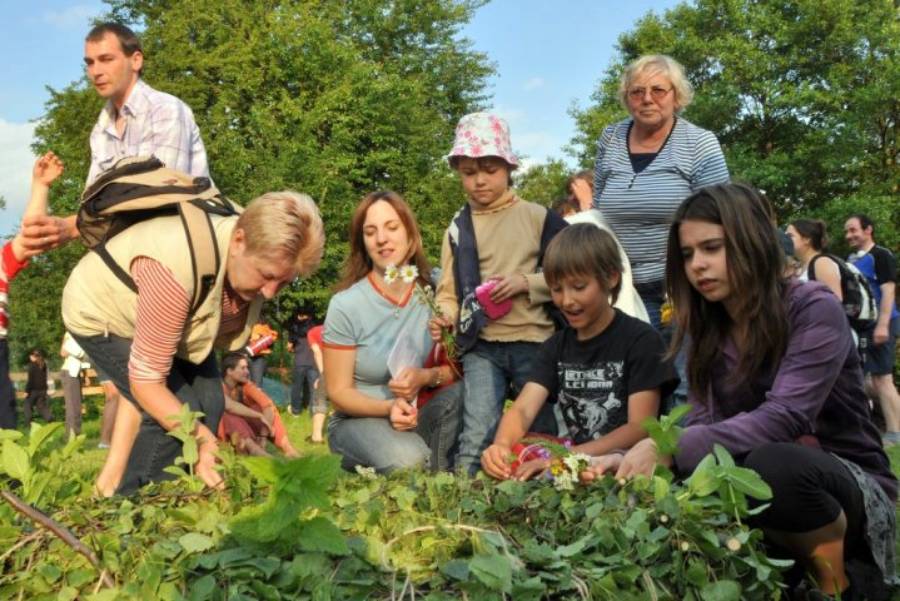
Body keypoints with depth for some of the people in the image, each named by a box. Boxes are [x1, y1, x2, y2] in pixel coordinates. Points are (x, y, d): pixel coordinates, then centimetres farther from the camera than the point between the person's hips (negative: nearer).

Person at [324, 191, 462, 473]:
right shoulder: (345, 305, -13)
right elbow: (339, 392, -8)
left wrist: (427, 377, -23)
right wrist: (389, 407, -26)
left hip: (422, 414, 4)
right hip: (360, 419, -4)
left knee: (462, 393, -28)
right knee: (408, 461, -35)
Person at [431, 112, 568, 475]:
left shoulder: (537, 217, 1)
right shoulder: (458, 228, 8)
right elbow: (449, 290, 9)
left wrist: (527, 282, -13)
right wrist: (444, 315, -12)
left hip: (535, 340, 0)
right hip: (481, 346, 1)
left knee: (543, 436, 10)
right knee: (477, 437, -12)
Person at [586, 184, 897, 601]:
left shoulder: (814, 309, -15)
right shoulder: (709, 331, 4)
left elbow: (782, 418, -28)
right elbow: (705, 425, -5)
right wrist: (636, 458, -25)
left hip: (854, 490, -5)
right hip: (763, 489, 5)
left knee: (772, 464, -38)